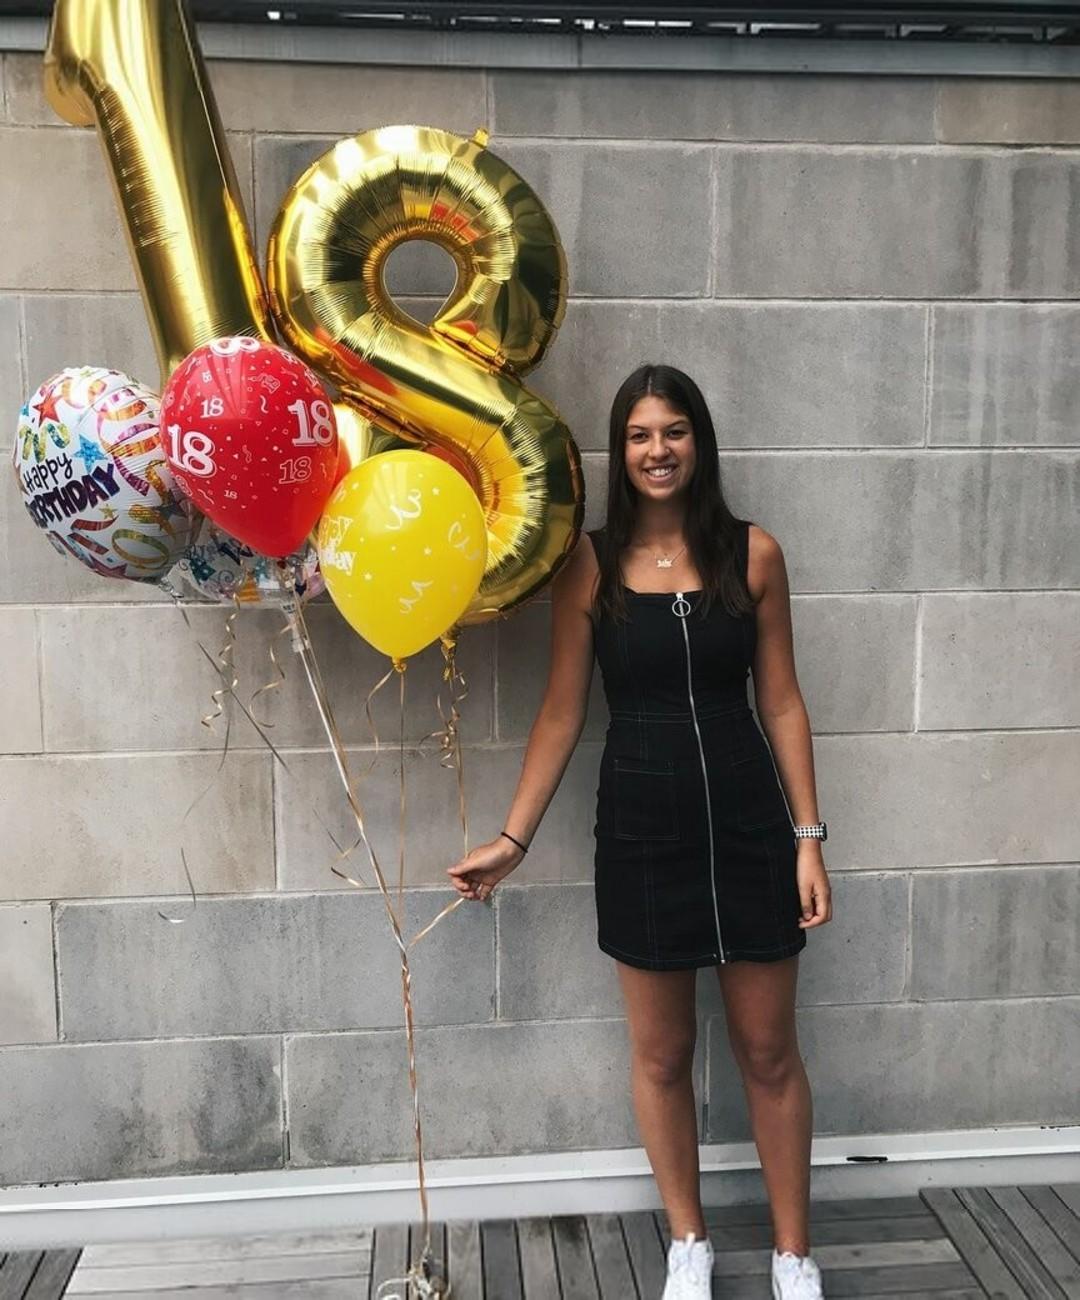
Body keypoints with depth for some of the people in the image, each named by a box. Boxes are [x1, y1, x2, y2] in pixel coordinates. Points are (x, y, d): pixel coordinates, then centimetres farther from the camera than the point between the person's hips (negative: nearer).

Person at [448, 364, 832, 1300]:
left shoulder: (753, 553, -3)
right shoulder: (589, 564, -4)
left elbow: (781, 703, 1)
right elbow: (562, 714, -1)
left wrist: (809, 836, -2)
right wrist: (513, 839, -1)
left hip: (748, 823, 1)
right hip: (641, 828, 0)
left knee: (769, 1050, 12)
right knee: (662, 1053, 14)